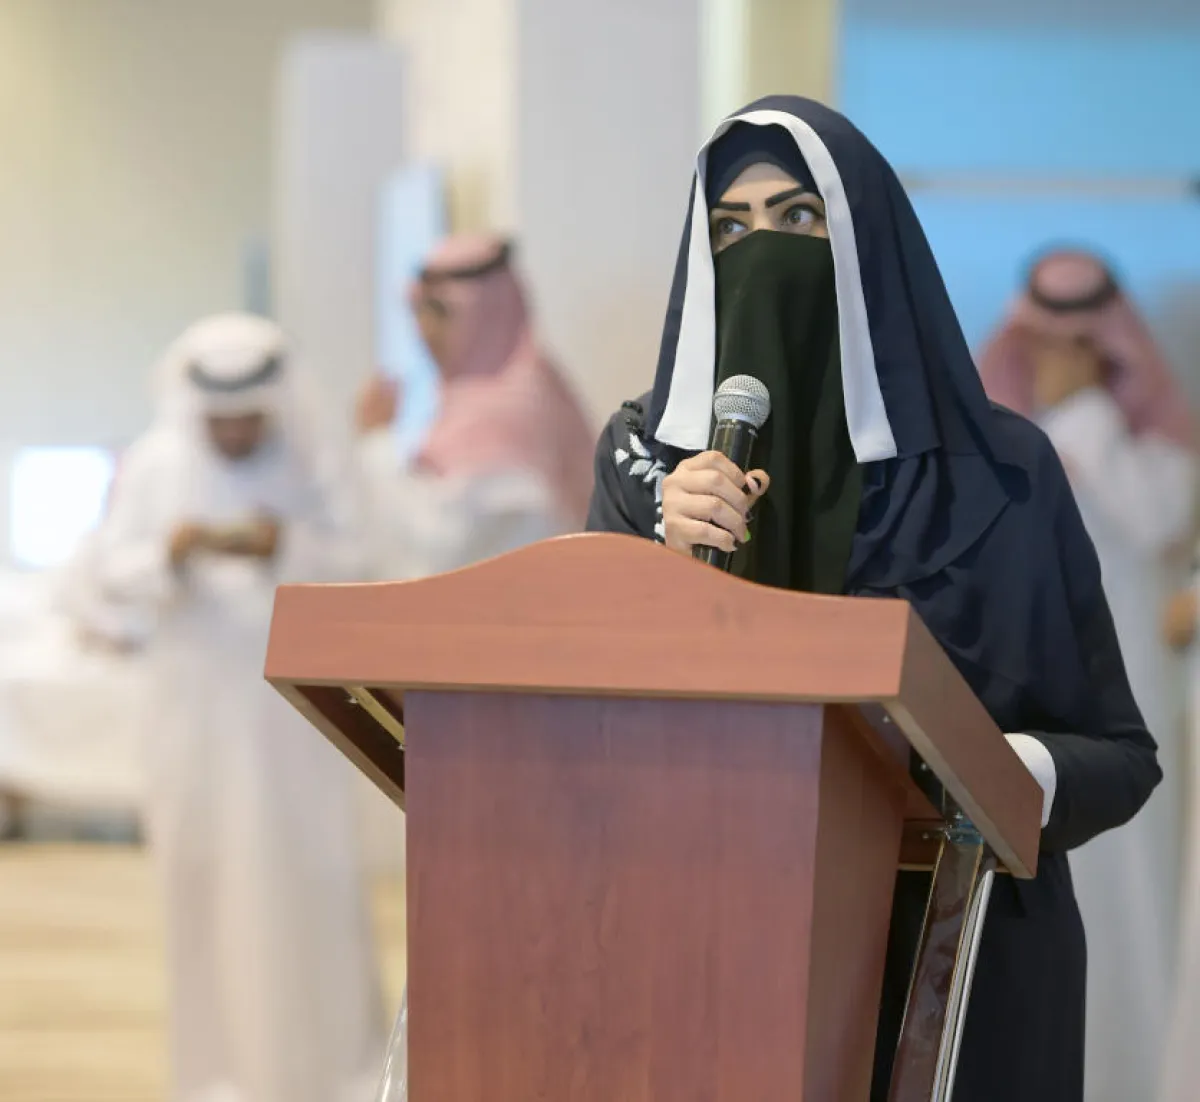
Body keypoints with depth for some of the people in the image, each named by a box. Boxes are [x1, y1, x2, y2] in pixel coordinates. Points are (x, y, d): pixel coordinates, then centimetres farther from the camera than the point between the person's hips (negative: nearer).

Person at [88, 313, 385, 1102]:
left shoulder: (312, 464, -3)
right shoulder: (155, 464, 1)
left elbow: (354, 567, -6)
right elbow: (114, 571, 0)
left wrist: (284, 549, -23)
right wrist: (171, 555, -19)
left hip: (294, 704, -1)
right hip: (199, 702, 2)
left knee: (309, 873, -4)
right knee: (204, 870, 3)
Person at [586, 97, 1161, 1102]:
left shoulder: (998, 470, -4)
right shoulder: (645, 454, 2)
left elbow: (1119, 753, -1)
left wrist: (1015, 776, -22)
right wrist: (672, 568, -22)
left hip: (952, 965, -1)